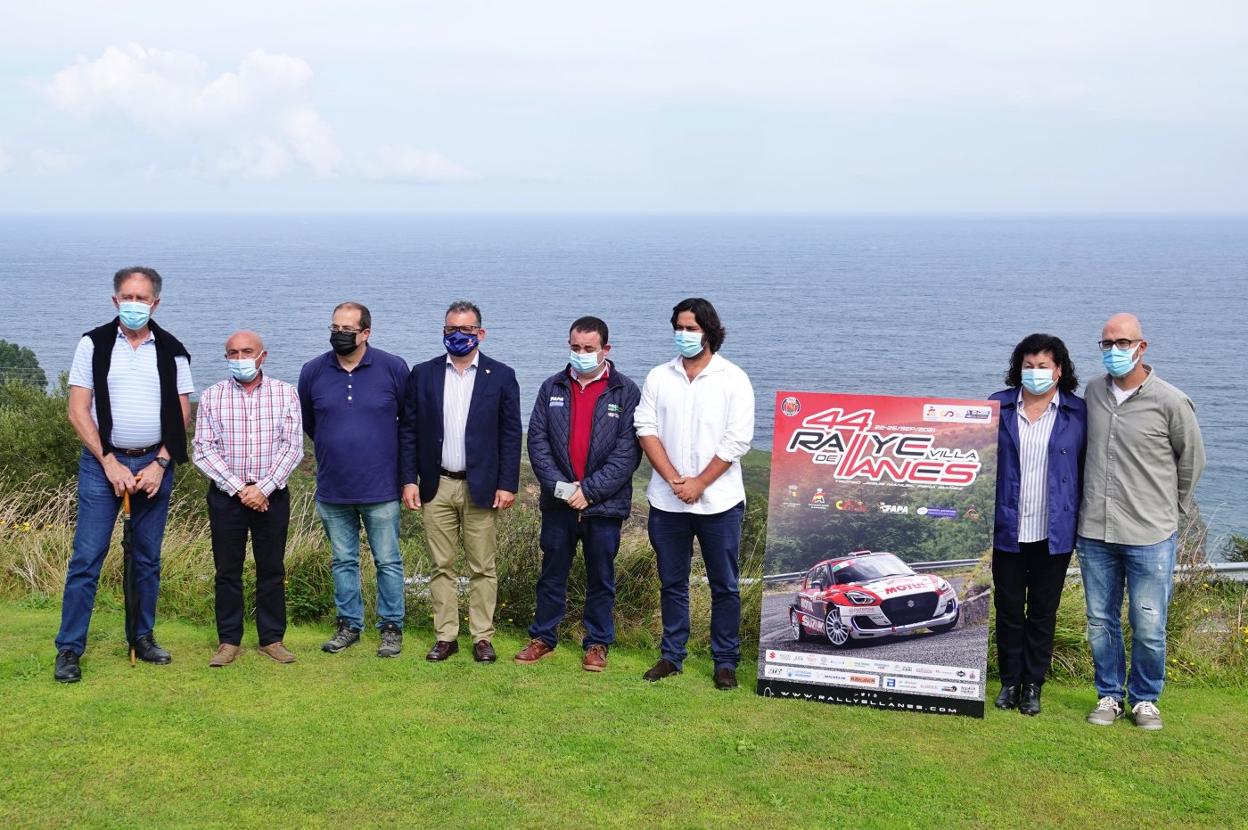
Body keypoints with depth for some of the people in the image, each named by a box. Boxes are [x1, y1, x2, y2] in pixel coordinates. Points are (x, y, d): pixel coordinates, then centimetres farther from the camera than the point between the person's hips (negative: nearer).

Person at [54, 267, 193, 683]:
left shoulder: (172, 351, 4)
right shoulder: (94, 345, 0)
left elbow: (181, 415, 4)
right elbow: (78, 411, -3)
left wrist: (160, 464, -7)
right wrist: (110, 462, -10)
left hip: (154, 465, 2)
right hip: (102, 462, -2)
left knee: (148, 558, 10)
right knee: (86, 557, -5)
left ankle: (143, 638, 21)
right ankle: (69, 649, 0)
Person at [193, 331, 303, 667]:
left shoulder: (285, 394, 2)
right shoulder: (211, 397, 3)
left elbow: (292, 446, -3)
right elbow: (204, 450, -2)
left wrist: (263, 488, -13)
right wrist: (238, 488, -12)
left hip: (272, 496, 0)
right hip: (226, 496, 0)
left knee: (272, 569, 6)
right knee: (227, 570, 4)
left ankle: (272, 639, 15)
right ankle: (228, 641, 14)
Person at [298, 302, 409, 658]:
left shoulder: (393, 368, -7)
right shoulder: (313, 371, 0)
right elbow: (306, 421, 17)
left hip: (380, 489, -3)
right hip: (332, 490, 3)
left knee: (388, 561, 4)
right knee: (343, 561, 13)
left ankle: (392, 627, 14)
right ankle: (349, 624, 24)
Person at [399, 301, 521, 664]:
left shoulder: (501, 376, 2)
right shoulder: (423, 374, 6)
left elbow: (511, 434, 1)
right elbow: (410, 430, 6)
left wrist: (508, 484, -6)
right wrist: (409, 480, -1)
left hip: (481, 488, -2)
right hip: (436, 486, 2)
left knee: (483, 568, 3)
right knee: (442, 566, 7)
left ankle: (482, 637, 12)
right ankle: (445, 636, 15)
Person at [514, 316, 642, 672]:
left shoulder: (625, 392, -4)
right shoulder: (552, 388, 6)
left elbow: (628, 451, -9)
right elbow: (537, 439, 2)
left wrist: (589, 490, -15)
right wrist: (559, 485, -11)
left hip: (604, 504, -2)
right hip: (558, 501, 2)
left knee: (601, 577, 9)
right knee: (552, 573, 12)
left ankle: (597, 643, 21)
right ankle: (543, 637, 25)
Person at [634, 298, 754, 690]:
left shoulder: (733, 379, -2)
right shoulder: (658, 377, 7)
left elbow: (737, 441, -8)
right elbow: (646, 430, 0)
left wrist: (698, 484, -11)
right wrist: (675, 480, -10)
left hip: (718, 500, -3)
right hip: (666, 500, 3)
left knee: (725, 585, 4)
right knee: (672, 582, 11)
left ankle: (726, 661, 14)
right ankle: (671, 656, 22)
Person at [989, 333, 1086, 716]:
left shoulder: (1077, 413, 0)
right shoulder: (999, 406, 2)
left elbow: (1085, 470, 4)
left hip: (1054, 533, -1)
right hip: (1007, 529, 1)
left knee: (1043, 612, 9)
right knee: (1008, 609, 8)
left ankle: (1033, 686, 20)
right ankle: (1009, 682, 21)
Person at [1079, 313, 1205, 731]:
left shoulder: (1171, 402, -8)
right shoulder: (1093, 393, 5)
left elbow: (1191, 460, 6)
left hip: (1150, 535, -4)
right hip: (1094, 531, 4)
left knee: (1148, 627, 2)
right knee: (1100, 622, 11)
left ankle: (1145, 698, 22)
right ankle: (1109, 696, 27)